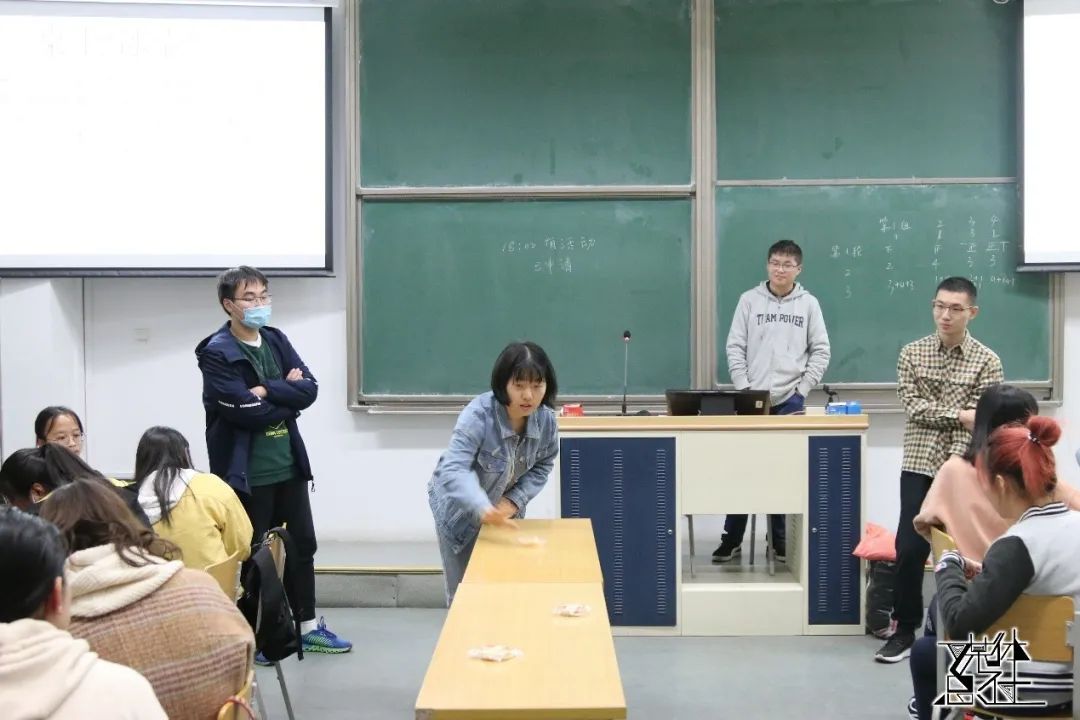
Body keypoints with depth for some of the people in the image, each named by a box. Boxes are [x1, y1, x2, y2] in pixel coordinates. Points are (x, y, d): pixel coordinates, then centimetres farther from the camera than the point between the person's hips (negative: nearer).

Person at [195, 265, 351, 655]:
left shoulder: (276, 339, 8)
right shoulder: (216, 353, -11)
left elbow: (310, 389, -3)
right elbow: (246, 411, -21)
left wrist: (268, 391, -16)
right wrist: (287, 395, -8)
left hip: (288, 465, 7)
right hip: (247, 472, -7)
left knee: (303, 544, 15)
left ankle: (308, 626, 29)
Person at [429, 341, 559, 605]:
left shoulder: (546, 420, -20)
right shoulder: (478, 415, -35)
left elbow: (543, 465, -2)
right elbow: (454, 468, -46)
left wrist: (514, 500, -18)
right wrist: (483, 509, -63)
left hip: (504, 507, 4)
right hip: (459, 507, -4)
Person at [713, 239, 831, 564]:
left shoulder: (809, 304, 4)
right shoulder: (749, 299, 3)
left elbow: (821, 352, 4)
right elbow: (735, 347, 1)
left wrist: (802, 389, -4)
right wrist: (744, 389, -7)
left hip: (790, 401, 0)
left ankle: (780, 539, 15)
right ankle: (732, 538, 10)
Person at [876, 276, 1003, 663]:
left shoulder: (987, 361, -1)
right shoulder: (912, 353, 4)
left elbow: (979, 424, -8)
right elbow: (915, 407, -5)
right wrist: (959, 415, -11)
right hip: (919, 467, 1)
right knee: (909, 549, -3)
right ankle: (905, 629, 9)